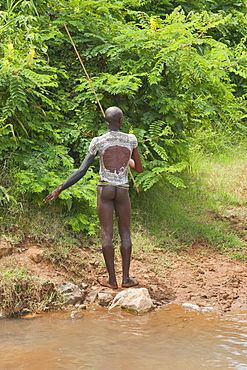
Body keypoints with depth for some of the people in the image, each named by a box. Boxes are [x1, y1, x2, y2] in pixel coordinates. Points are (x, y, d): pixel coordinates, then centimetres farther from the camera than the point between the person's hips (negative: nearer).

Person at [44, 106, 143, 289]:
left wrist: (61, 188, -3)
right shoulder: (131, 139, -3)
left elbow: (82, 171, -9)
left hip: (105, 189, 0)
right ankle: (126, 278, 9)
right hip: (123, 191, 1)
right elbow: (139, 168, 8)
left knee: (107, 234, 2)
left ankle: (112, 279, 3)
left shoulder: (98, 142, -7)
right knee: (125, 233, 10)